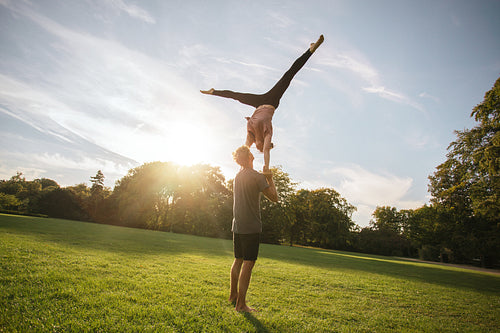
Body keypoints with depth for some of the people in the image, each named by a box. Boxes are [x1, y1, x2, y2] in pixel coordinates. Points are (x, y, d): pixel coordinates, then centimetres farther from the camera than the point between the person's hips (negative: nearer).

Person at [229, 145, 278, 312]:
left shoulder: (238, 175, 10)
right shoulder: (257, 177, -13)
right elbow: (274, 197, -10)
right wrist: (270, 179, 2)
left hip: (237, 226, 8)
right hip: (251, 227, -8)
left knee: (238, 260, 18)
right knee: (248, 263, -2)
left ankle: (233, 294, 31)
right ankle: (241, 303, 3)